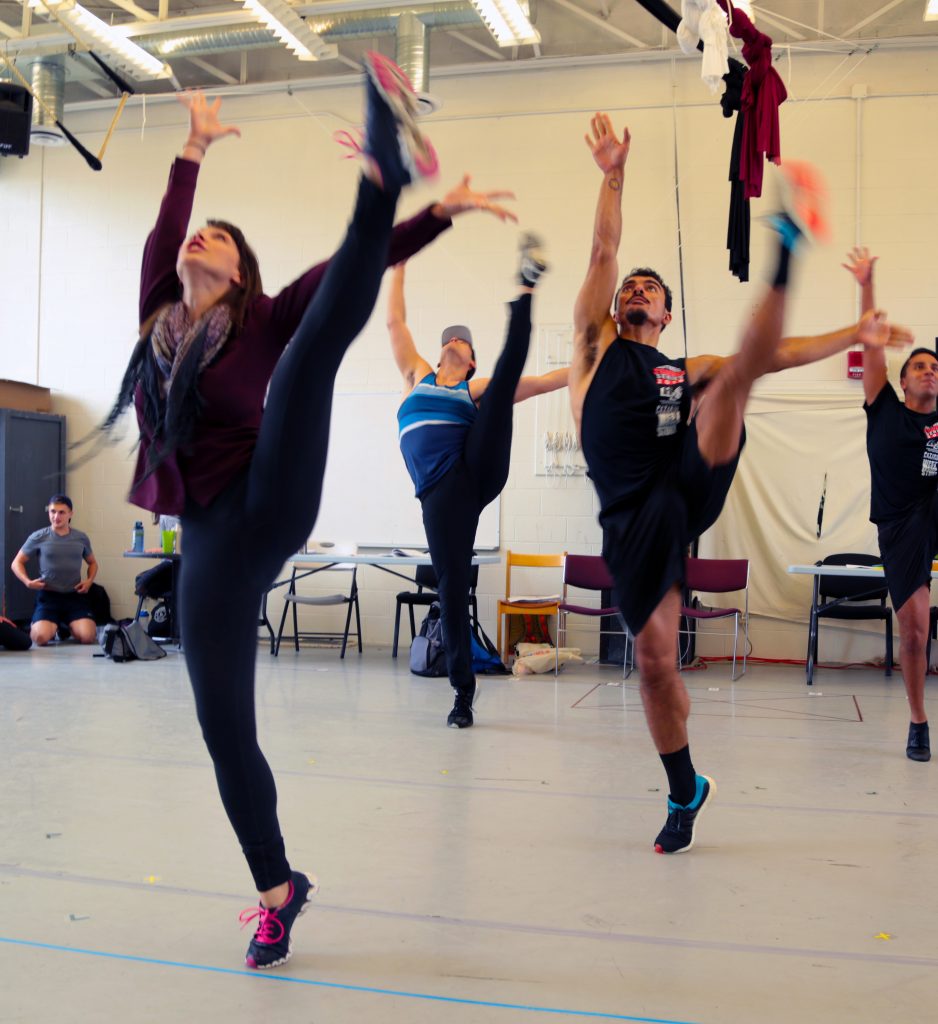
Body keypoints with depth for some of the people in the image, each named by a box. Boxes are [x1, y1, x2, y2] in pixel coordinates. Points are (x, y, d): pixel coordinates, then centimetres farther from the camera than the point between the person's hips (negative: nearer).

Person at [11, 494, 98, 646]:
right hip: (48, 595, -2)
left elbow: (92, 563, 22)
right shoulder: (38, 537, -2)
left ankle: (68, 627, 19)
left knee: (88, 637, -19)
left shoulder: (81, 538, 6)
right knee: (41, 638, -24)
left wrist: (89, 580, 2)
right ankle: (35, 626, 17)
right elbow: (17, 563, 7)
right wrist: (27, 582, -11)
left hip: (75, 595, 2)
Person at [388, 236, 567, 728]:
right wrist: (398, 264, 28)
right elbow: (395, 322, 25)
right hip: (440, 491, 1)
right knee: (451, 584, -5)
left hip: (480, 471, 0)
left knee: (508, 371, -9)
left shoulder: (477, 387, 20)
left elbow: (537, 382, 14)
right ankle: (463, 691, 3)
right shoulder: (417, 376, 25)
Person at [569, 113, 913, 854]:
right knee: (655, 660, -1)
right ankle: (686, 792, 16)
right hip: (635, 515, -1)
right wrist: (613, 176, -1)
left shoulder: (687, 371, 22)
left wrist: (853, 335, 19)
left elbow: (774, 358, 22)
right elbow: (604, 252, 5)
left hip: (693, 486, 1)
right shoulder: (597, 343, 14)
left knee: (737, 373, -15)